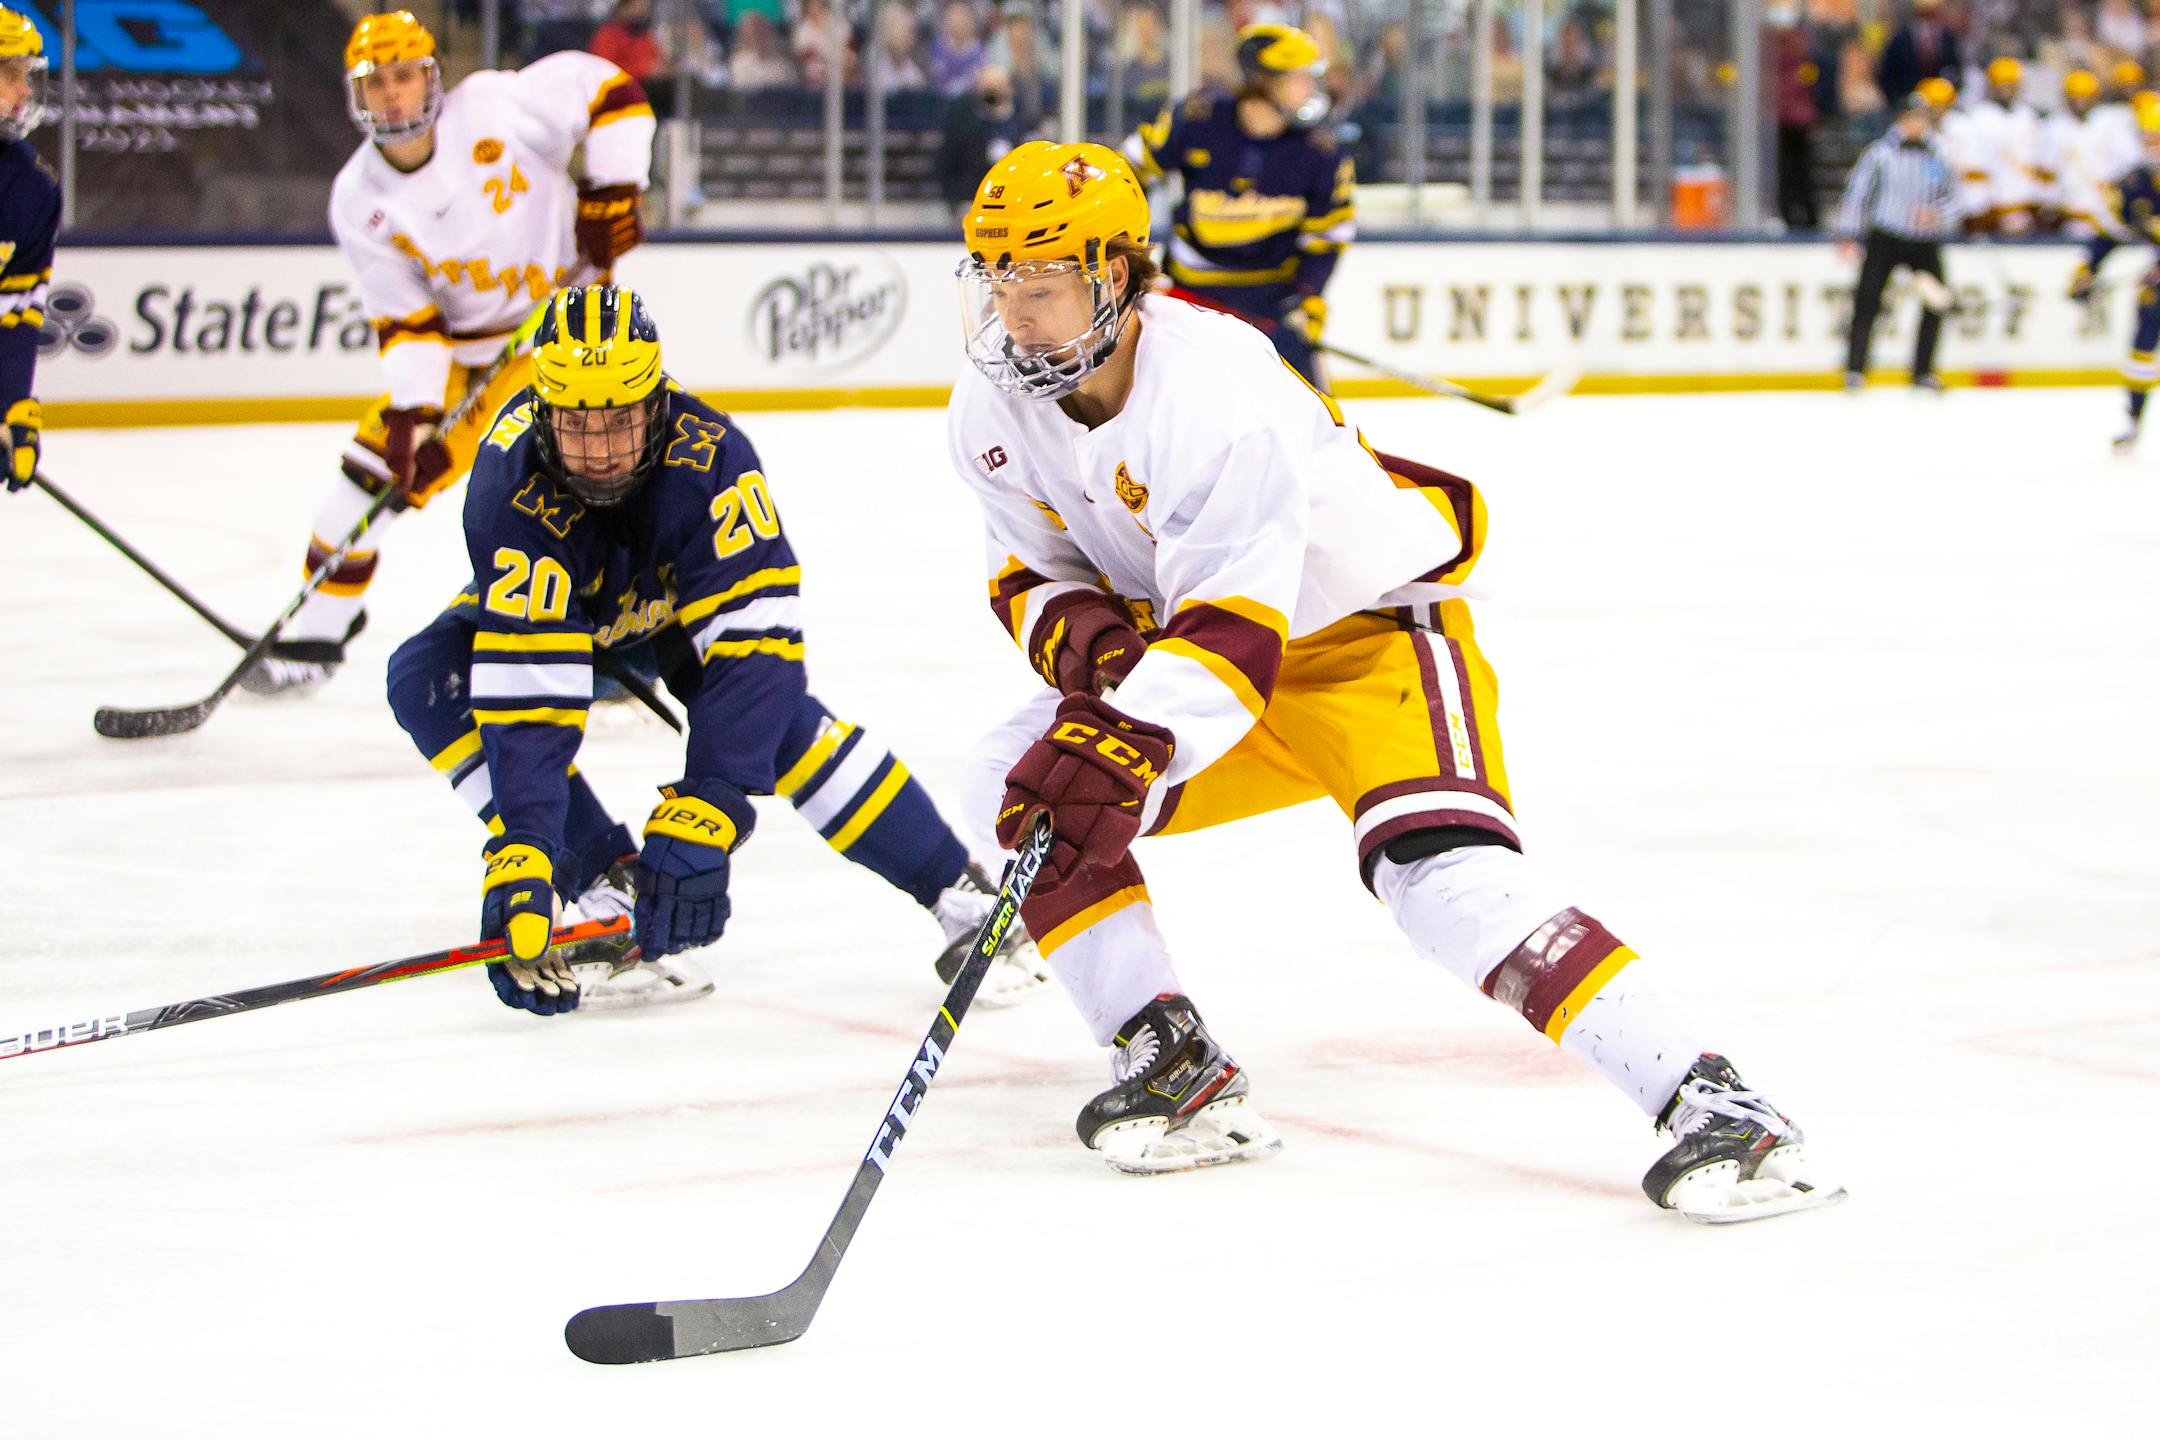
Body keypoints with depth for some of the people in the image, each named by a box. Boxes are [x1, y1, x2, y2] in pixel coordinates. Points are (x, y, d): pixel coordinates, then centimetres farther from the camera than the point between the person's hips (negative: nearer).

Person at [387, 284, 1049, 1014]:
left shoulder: (709, 453, -38)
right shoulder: (511, 488, -38)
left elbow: (751, 640, -41)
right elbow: (528, 692, -41)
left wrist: (701, 817, -49)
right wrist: (520, 853, -49)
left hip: (682, 604, -1)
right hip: (551, 608, 1)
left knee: (773, 712, -27)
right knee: (428, 680, -25)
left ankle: (966, 902, -17)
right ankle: (606, 887, -23)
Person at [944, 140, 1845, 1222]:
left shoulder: (1216, 385, -31)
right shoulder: (994, 412, -6)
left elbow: (1234, 623, -37)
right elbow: (1031, 575, 5)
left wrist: (1129, 741, -51)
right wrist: (1082, 635, -19)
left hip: (1369, 626, -8)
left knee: (1445, 871, -30)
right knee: (1024, 785, -10)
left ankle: (1706, 1102, -31)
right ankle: (1175, 1069, -3)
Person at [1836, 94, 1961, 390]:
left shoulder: (1937, 158, 10)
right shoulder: (1880, 153, 0)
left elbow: (1951, 198, 14)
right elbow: (1856, 191, -1)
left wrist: (1937, 214, -9)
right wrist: (1849, 237, -8)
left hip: (1924, 242, 3)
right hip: (1885, 239, -3)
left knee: (1935, 304, -5)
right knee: (1867, 302, -11)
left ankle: (1923, 370, 8)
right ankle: (1855, 369, -6)